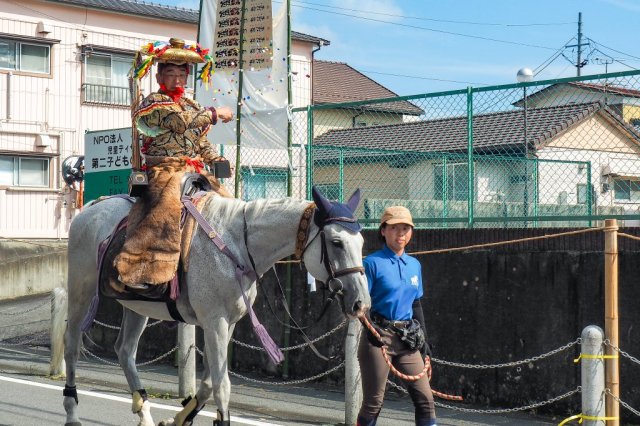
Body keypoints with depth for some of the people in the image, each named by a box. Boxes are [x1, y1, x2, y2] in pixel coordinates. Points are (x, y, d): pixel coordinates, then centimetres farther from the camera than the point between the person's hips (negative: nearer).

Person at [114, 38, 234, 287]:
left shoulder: (192, 106, 23)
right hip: (165, 170, -8)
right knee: (167, 206, -33)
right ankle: (136, 270, -39)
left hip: (194, 170, 8)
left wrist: (218, 161, 8)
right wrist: (215, 114, -11)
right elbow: (180, 121, -17)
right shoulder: (153, 102, 0)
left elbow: (203, 143, 26)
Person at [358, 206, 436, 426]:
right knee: (373, 401, 0)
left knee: (425, 398, 1)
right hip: (378, 336, -5)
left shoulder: (414, 265, 12)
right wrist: (371, 328, -21)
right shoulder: (373, 262, -6)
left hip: (407, 338, 6)